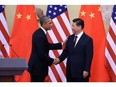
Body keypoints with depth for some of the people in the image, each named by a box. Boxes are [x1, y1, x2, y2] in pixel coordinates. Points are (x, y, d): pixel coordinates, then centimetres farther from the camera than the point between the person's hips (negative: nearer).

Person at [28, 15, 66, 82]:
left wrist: (61, 44, 10)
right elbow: (41, 54, -24)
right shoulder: (40, 36, -23)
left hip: (36, 66, 10)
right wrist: (52, 61, -11)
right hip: (38, 68, -10)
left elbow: (47, 46, 14)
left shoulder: (39, 32, 8)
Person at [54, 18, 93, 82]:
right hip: (70, 70, 7)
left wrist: (86, 70, -16)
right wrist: (59, 59, -4)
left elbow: (89, 56, -12)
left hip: (81, 71, -7)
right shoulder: (70, 38, 11)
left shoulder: (87, 40, -9)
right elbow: (66, 51, 13)